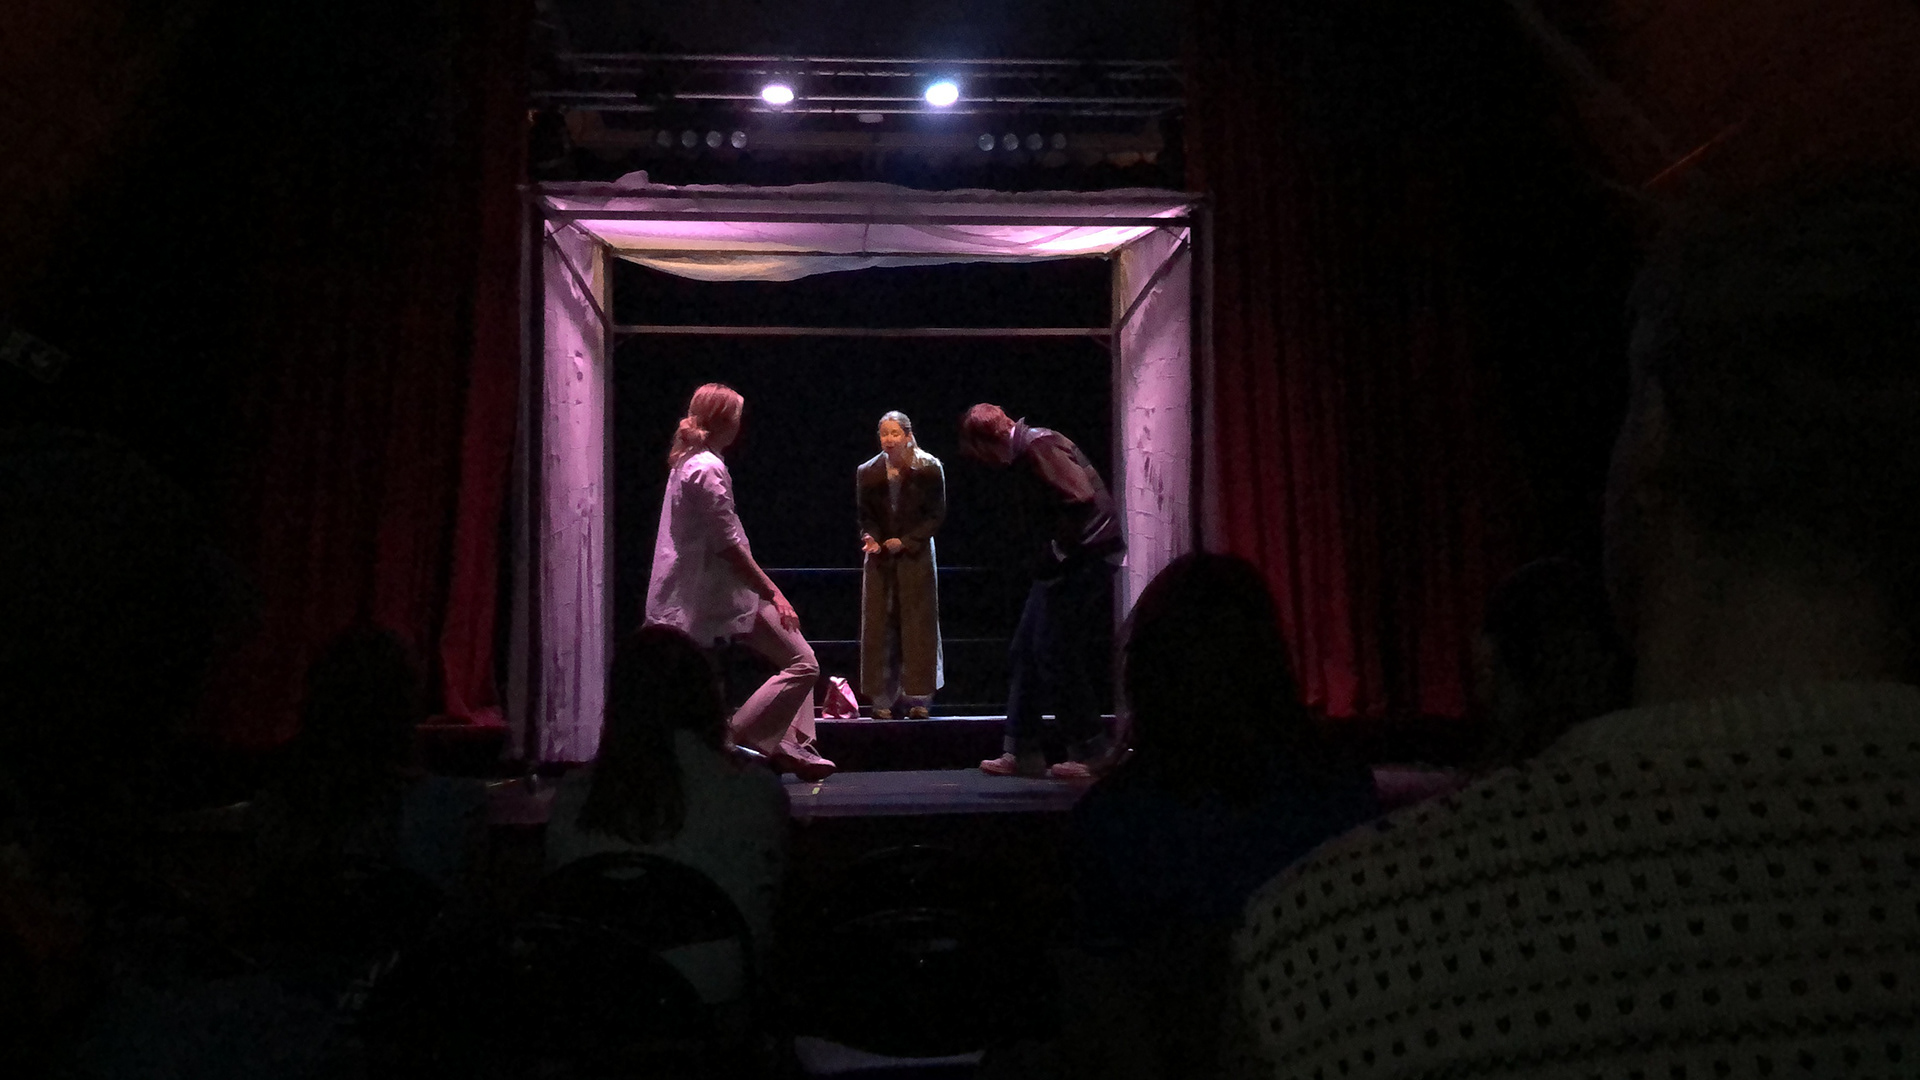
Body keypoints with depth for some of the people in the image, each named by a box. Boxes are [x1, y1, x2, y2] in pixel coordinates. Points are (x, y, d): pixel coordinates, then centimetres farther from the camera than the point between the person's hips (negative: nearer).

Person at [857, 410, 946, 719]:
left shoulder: (929, 469, -5)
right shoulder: (867, 472, 2)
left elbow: (937, 515, -2)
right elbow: (865, 516, 8)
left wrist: (905, 541, -12)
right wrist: (870, 538, -13)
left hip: (916, 555, -2)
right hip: (880, 558, 2)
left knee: (917, 623, -1)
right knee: (879, 625, -1)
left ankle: (918, 697, 5)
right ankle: (882, 699, 4)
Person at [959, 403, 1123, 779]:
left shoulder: (1038, 447, -15)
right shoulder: (1027, 449, 17)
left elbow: (1081, 498, -26)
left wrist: (1060, 549, -16)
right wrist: (1048, 556, 10)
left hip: (1083, 561, -11)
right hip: (1064, 565, 11)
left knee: (1056, 656, -6)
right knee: (1025, 650, 11)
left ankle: (1091, 753, 6)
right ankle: (1022, 751, 16)